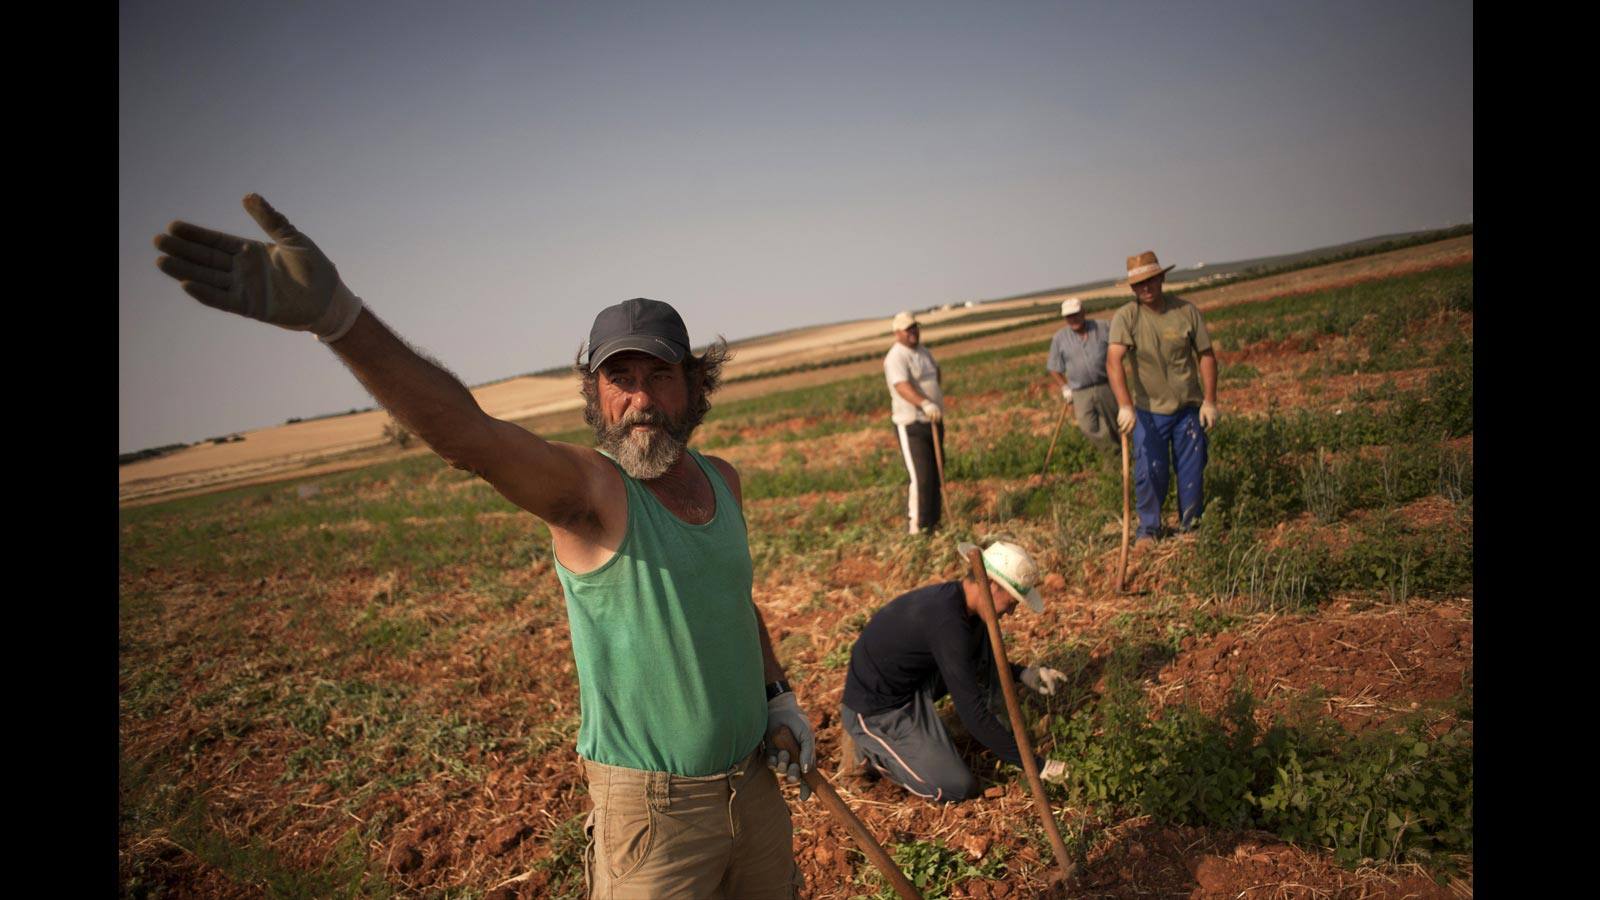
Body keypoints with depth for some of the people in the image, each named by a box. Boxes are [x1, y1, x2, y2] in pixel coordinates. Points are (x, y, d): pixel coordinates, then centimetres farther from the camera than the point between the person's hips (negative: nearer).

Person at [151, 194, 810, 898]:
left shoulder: (721, 480, 2)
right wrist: (334, 314, -52)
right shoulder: (584, 488, -18)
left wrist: (778, 695, 10)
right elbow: (466, 433, -38)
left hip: (753, 784, 7)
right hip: (652, 810, -6)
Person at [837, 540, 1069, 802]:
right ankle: (870, 747, 4)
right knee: (959, 788, -8)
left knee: (984, 635, 2)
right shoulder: (947, 622, -31)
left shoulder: (950, 595, -3)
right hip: (874, 711, -9)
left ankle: (1000, 727, 13)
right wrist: (1034, 765, -23)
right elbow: (973, 712, -30)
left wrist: (1021, 673, 8)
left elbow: (975, 659, 20)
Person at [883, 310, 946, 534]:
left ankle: (932, 522, 25)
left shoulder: (923, 351, 12)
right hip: (911, 426, -9)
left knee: (936, 476, 14)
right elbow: (902, 387, -33)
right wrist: (925, 404, -47)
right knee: (921, 478, -13)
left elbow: (936, 371, 34)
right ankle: (917, 527, -5)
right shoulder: (896, 357, -16)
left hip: (933, 422, 9)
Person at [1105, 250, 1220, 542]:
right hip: (1148, 411, -2)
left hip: (1188, 408, 2)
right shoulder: (1125, 317, -12)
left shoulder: (1186, 310, -4)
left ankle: (1192, 526, 25)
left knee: (1192, 471, 7)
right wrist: (1125, 405, -39)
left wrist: (1210, 401, -2)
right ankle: (1149, 528, 17)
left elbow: (1206, 355, 3)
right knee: (1149, 472, -3)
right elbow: (1114, 361, -26)